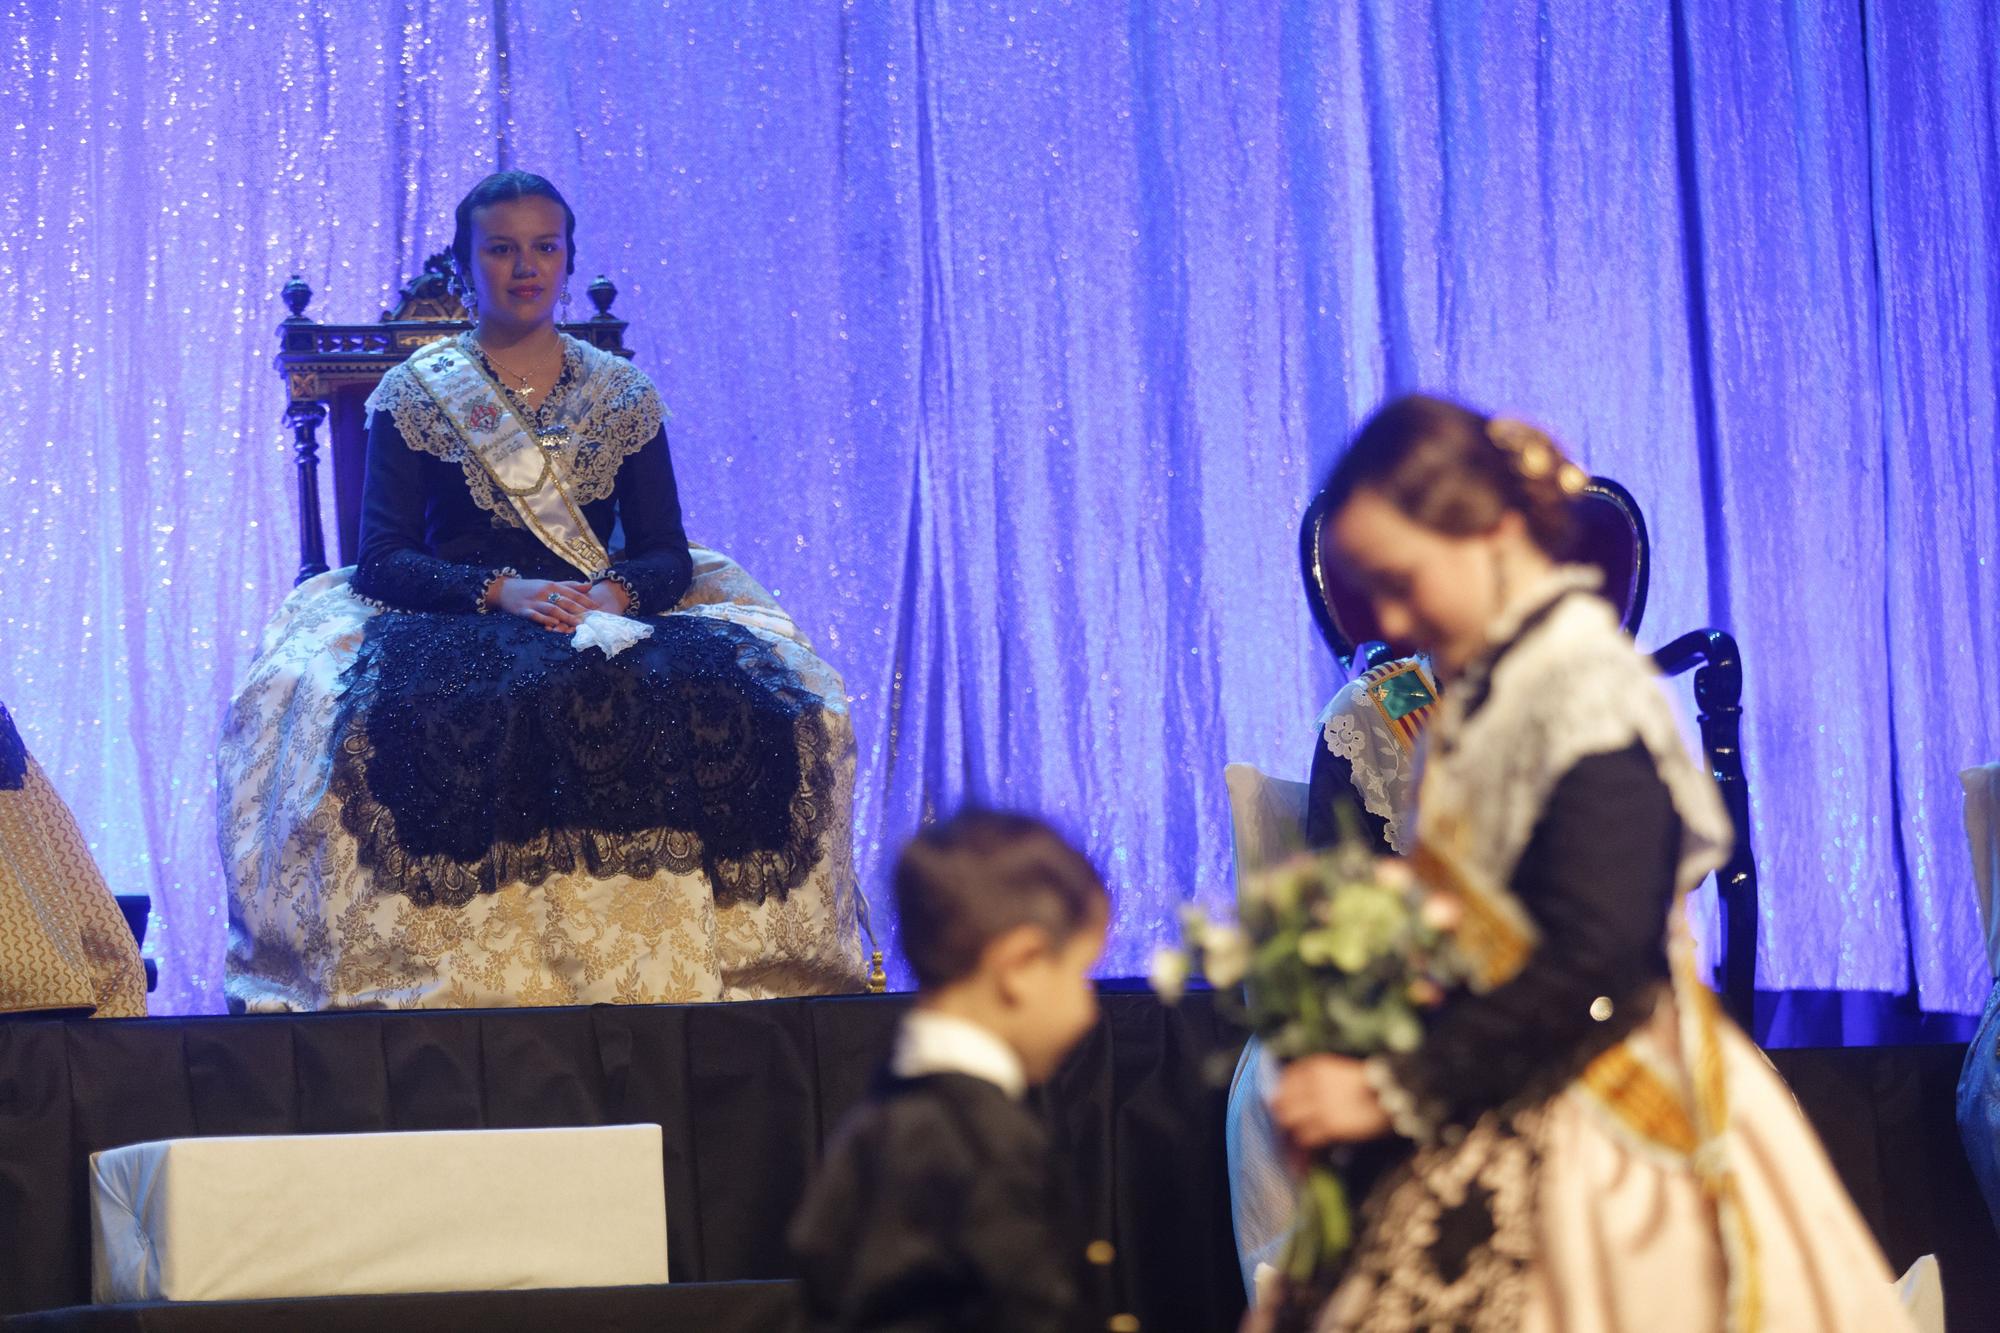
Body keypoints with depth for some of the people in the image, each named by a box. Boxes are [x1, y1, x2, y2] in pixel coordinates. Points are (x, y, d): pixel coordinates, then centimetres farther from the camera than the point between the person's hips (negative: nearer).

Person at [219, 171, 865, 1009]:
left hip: (609, 622, 2)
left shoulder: (623, 396, 14)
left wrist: (615, 594, -16)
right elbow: (382, 560, -3)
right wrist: (501, 592, -19)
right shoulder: (414, 395, 7)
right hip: (450, 630, -2)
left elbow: (667, 555, 8)